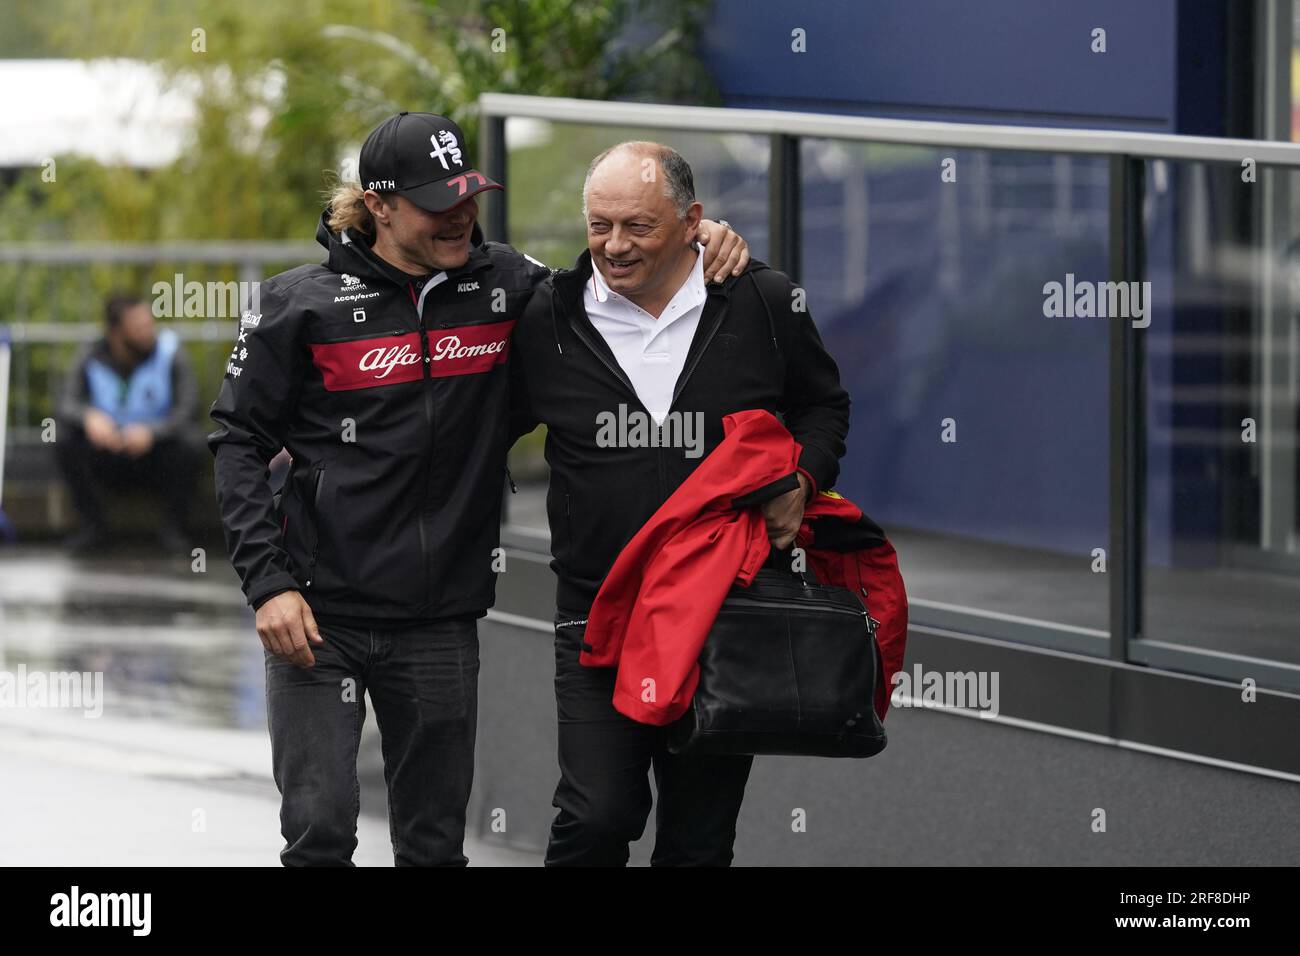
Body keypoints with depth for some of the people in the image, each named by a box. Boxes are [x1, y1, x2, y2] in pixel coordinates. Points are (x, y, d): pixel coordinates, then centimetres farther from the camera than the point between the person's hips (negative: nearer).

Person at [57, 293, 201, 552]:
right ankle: (91, 525, -7)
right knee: (65, 441, -25)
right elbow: (67, 404, -19)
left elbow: (187, 408, -22)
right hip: (108, 460, 2)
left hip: (157, 460, -2)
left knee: (188, 444, -33)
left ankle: (172, 528, -10)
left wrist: (152, 432, -41)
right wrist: (89, 417, -44)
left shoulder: (168, 353, -13)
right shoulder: (92, 358, -9)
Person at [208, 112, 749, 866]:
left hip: (441, 620, 3)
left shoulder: (505, 287, 3)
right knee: (320, 832, -10)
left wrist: (703, 250, -3)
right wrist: (268, 582, -10)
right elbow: (239, 442, -1)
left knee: (435, 843, 8)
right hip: (321, 613, -3)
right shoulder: (304, 305, -5)